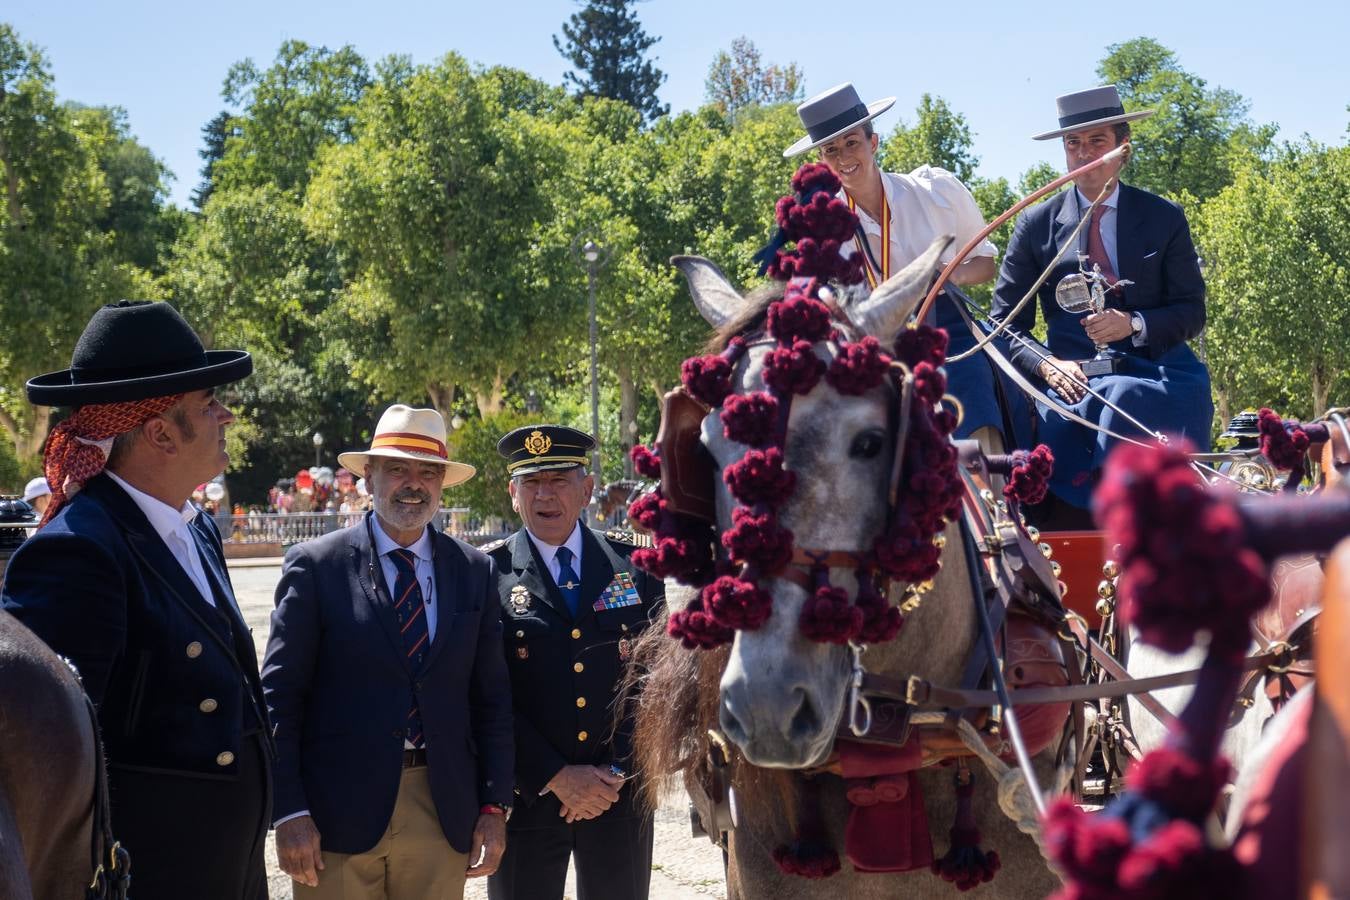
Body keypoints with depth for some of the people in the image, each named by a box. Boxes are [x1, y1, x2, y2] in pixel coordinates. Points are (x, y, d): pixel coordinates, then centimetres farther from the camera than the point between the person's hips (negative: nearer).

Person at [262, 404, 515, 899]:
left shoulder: (474, 571, 7)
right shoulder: (314, 566, -3)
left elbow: (491, 697, 9)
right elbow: (280, 697, -4)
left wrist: (494, 805, 4)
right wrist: (289, 812, -10)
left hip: (443, 813, 3)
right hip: (339, 814, -3)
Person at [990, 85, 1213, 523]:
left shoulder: (1165, 219, 10)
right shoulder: (1036, 224, 10)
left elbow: (1191, 312, 9)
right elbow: (1006, 322, 8)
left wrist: (1134, 324, -13)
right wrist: (1048, 365, -12)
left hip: (1152, 367, 0)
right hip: (1071, 374, 0)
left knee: (1123, 396, -36)